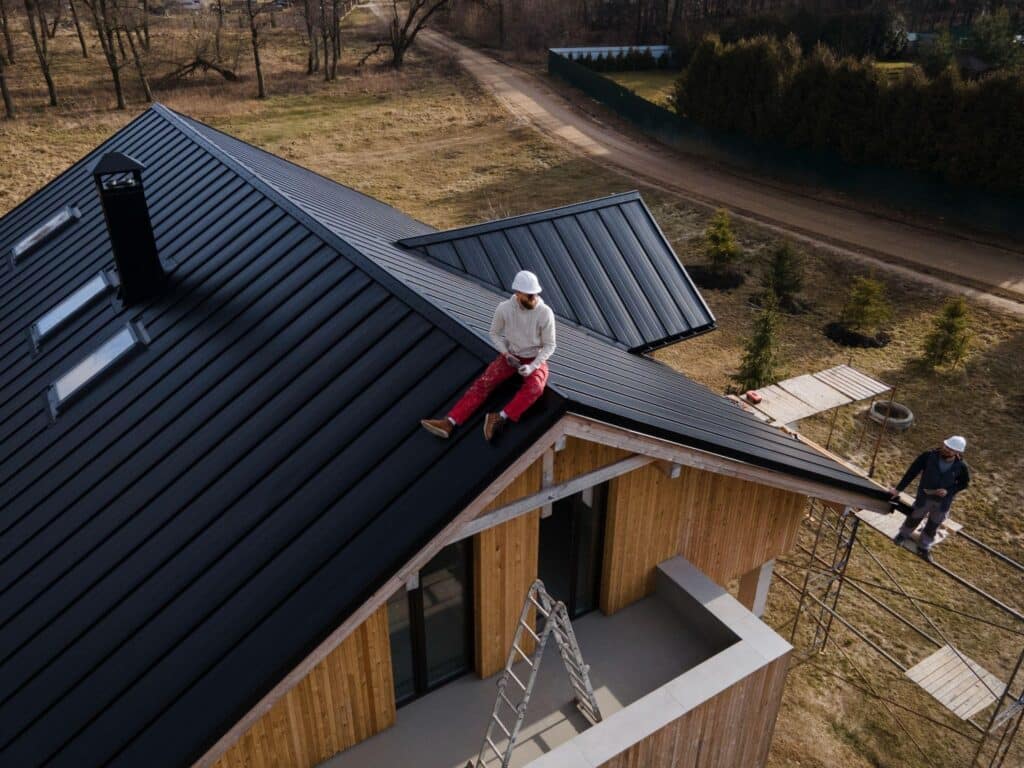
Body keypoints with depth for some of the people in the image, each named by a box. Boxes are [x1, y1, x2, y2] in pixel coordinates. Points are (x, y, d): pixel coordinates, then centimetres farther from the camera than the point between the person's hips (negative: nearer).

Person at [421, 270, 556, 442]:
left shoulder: (545, 313, -21)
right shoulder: (504, 308, -15)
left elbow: (549, 345, -11)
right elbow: (494, 333, 3)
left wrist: (532, 367, -25)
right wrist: (506, 354, -13)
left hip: (535, 360, -2)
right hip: (511, 357, 2)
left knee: (533, 389, -35)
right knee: (483, 382, -17)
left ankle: (499, 418, -44)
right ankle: (449, 423, -27)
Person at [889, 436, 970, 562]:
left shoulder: (961, 466, -20)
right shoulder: (929, 456, -24)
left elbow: (964, 483, -2)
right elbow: (912, 472, -17)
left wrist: (949, 491, -20)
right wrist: (898, 489, -15)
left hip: (943, 502, 1)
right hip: (924, 497, -1)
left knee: (932, 526, 19)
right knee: (914, 518, 21)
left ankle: (924, 548, 42)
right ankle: (903, 535, 50)